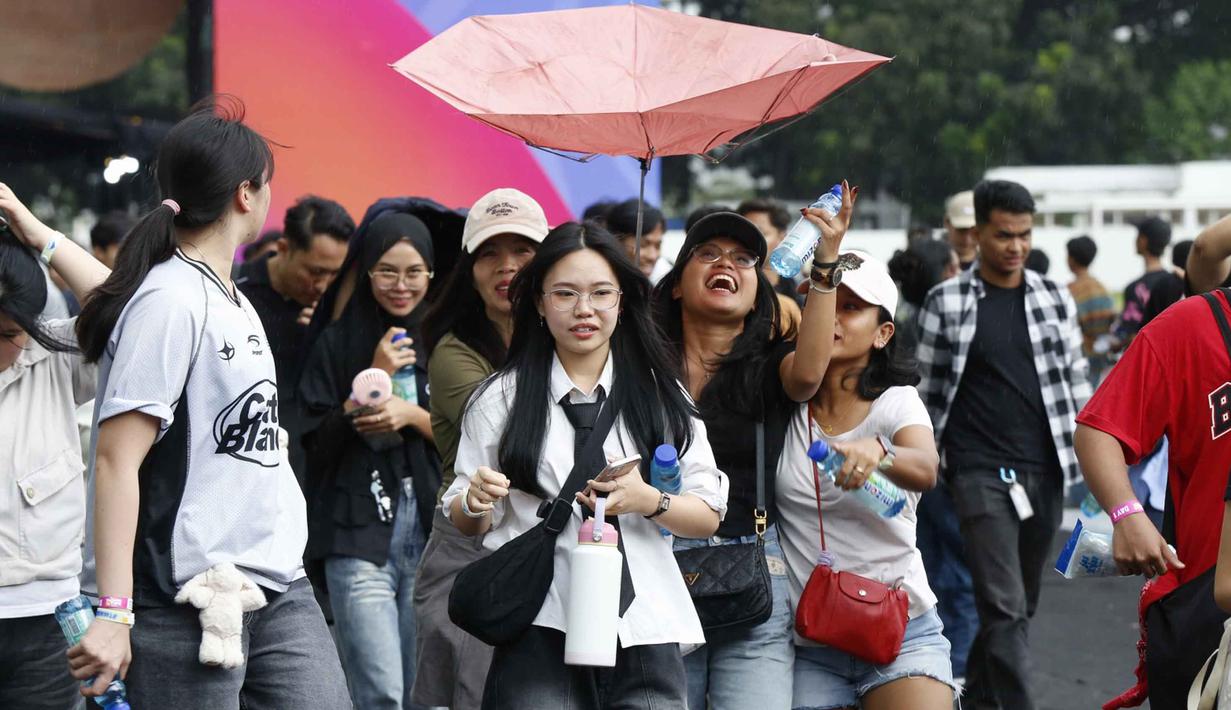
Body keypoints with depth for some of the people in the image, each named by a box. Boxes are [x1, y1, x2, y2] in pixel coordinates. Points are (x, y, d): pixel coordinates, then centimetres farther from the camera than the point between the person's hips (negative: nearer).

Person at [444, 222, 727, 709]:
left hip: (646, 634, 1)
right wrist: (475, 502, -13)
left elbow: (709, 518, 5)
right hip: (541, 634, -1)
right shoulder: (501, 398, 7)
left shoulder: (661, 394, 9)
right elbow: (466, 524, 9)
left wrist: (648, 501, -14)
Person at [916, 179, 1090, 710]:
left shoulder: (1055, 299, 7)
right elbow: (928, 392, 3)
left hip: (1045, 469, 4)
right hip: (980, 472, -4)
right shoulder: (945, 304, -2)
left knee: (1020, 605, 13)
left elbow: (1076, 384, 11)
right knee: (1004, 607, -11)